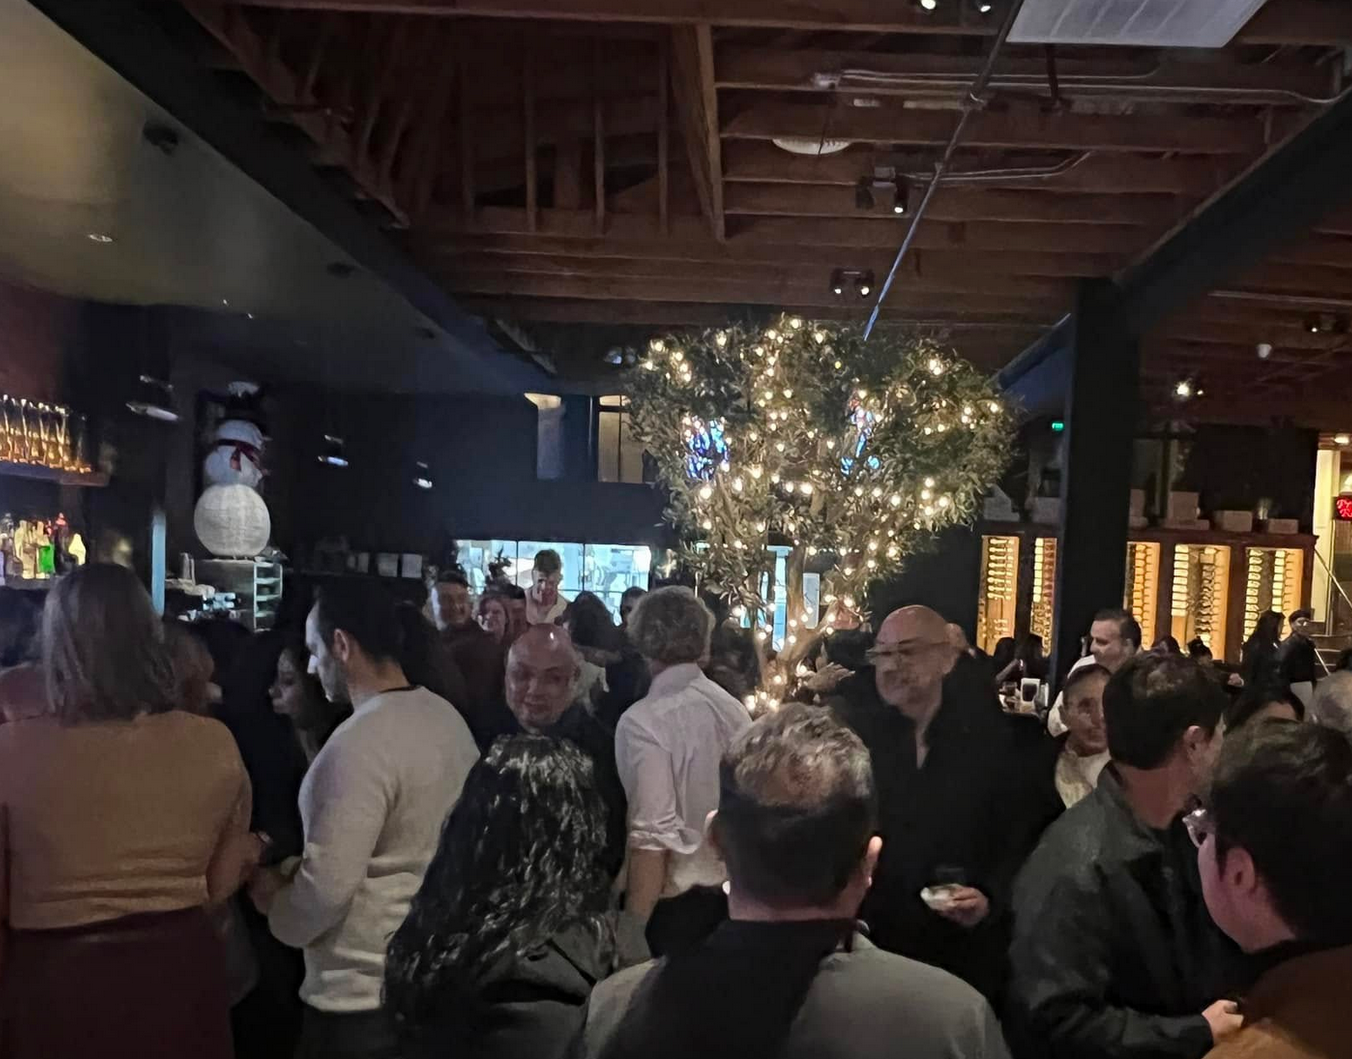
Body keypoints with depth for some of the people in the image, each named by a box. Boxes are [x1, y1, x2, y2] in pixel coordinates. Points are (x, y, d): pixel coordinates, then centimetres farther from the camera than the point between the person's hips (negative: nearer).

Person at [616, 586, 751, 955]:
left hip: (673, 904, -6)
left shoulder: (643, 721, -18)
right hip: (731, 895, 6)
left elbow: (653, 836, -22)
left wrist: (631, 930, -15)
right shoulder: (735, 710, 1)